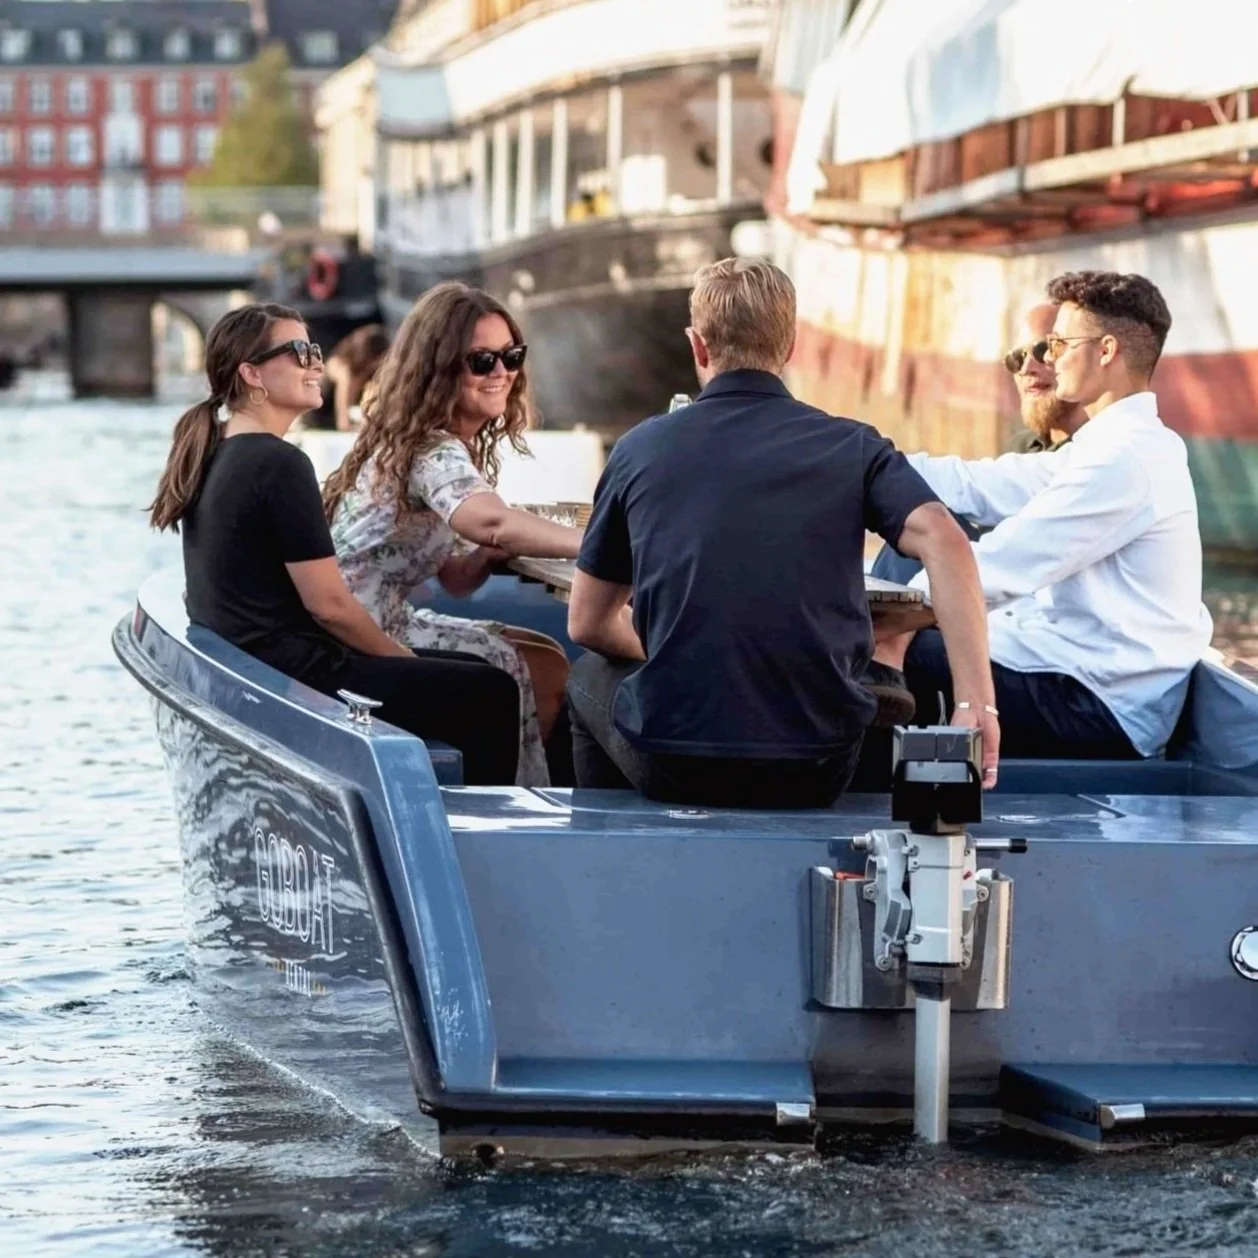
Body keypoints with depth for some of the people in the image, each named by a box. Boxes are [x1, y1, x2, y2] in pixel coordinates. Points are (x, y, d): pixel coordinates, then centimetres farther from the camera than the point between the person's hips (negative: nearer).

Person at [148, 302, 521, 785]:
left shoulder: (213, 454, 12)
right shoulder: (278, 464, -17)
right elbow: (328, 603, -18)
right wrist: (406, 659, -1)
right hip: (292, 676, -10)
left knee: (469, 669, 19)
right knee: (494, 697, -6)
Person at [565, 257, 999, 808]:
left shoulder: (641, 448, 5)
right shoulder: (852, 446, 4)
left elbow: (587, 624, 12)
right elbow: (944, 541, -14)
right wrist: (977, 703, -16)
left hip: (671, 763, 0)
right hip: (815, 771, 0)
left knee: (592, 677, 34)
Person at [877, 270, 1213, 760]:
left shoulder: (1123, 459, -19)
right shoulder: (1116, 444, 13)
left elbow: (1001, 565, -21)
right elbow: (982, 485, 9)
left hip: (1103, 710, -9)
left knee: (882, 659, -10)